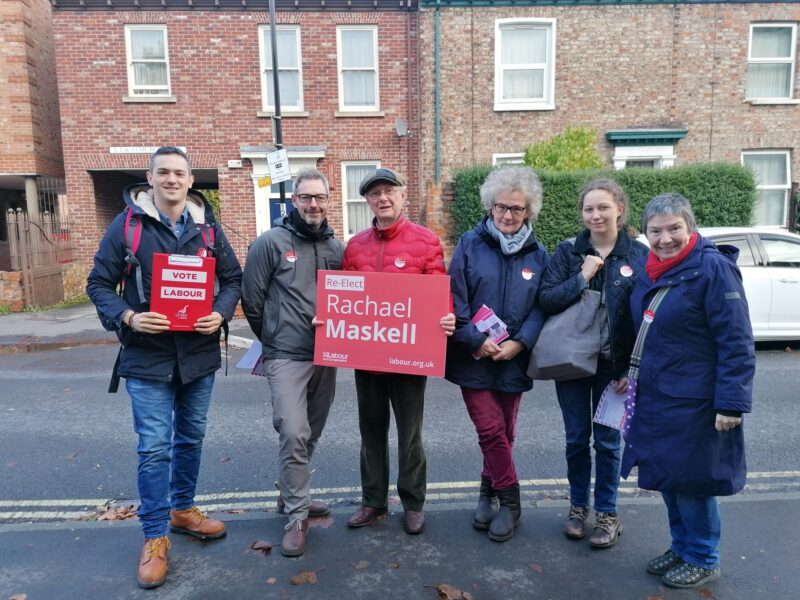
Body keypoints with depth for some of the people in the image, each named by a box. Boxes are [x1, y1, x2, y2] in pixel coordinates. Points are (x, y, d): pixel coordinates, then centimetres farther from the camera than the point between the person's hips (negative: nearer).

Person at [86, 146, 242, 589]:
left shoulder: (208, 226, 3)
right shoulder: (127, 224, -4)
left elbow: (233, 278, 8)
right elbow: (99, 283, -2)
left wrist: (221, 313, -11)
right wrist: (127, 318, -19)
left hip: (199, 354, 3)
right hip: (148, 357, -3)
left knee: (191, 438, 16)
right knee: (154, 448, 0)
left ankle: (182, 510, 36)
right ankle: (154, 536, 17)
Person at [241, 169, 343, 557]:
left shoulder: (336, 247, 9)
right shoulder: (271, 242, -6)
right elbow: (252, 299, -3)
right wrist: (272, 339, 6)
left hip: (326, 357, 6)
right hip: (286, 357, -5)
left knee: (310, 434, 15)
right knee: (293, 434, -12)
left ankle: (291, 496, 35)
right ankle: (297, 517, 4)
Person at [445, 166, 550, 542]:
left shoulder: (537, 254, 5)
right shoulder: (471, 244, -2)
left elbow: (541, 307, 1)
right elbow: (455, 300, -7)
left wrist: (519, 344, -13)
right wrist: (477, 341, -14)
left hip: (514, 360, 3)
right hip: (474, 359, -2)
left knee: (504, 433, 13)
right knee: (491, 431, -5)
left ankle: (489, 493, 34)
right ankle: (508, 500, 14)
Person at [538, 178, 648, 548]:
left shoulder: (639, 255, -3)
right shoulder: (567, 252, 0)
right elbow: (546, 300, -7)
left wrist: (633, 369, -7)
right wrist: (582, 278, -19)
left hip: (614, 364, -1)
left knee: (607, 439, 8)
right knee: (577, 438, 10)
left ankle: (607, 513, 26)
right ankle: (578, 506, 29)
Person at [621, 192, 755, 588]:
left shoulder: (713, 267, -16)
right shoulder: (650, 270, 7)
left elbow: (737, 342, -18)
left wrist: (731, 403, -21)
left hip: (694, 403, -7)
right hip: (656, 399, 7)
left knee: (691, 481, 5)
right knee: (667, 477, 17)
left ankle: (703, 560, 27)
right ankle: (681, 547, 36)